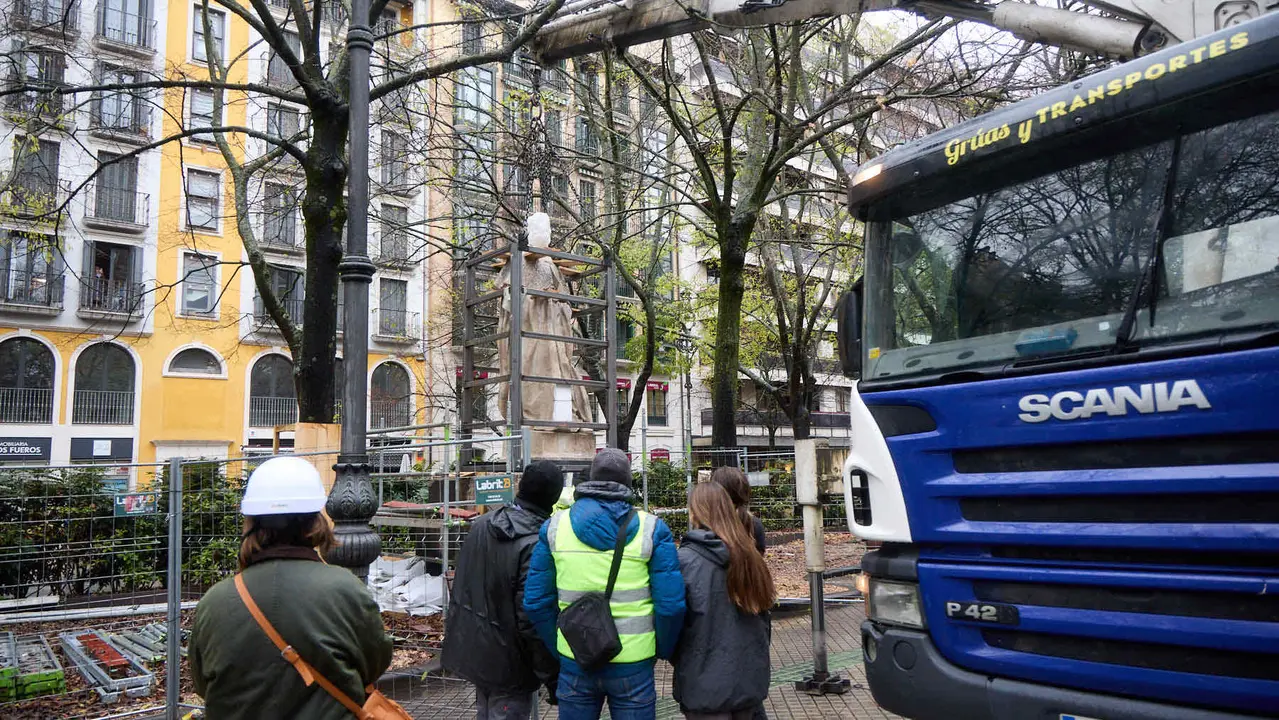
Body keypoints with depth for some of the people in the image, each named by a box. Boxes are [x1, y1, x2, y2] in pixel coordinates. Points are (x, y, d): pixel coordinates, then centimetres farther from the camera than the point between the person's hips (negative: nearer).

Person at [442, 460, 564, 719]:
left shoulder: (481, 525, 0)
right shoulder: (537, 545, -26)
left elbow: (461, 584, 12)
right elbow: (533, 620, -25)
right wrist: (553, 678, -16)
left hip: (471, 647, 8)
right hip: (507, 664, -8)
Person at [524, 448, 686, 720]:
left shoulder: (554, 526, 0)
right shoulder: (652, 529, -6)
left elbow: (535, 600, 1)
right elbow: (671, 604, -9)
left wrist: (557, 648, 13)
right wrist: (663, 650, 8)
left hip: (574, 662, 2)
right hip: (633, 666, -2)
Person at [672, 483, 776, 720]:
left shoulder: (685, 560, -15)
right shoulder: (747, 556, 2)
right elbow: (762, 615, 9)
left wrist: (678, 660, 6)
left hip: (705, 685, -5)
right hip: (749, 679, 5)